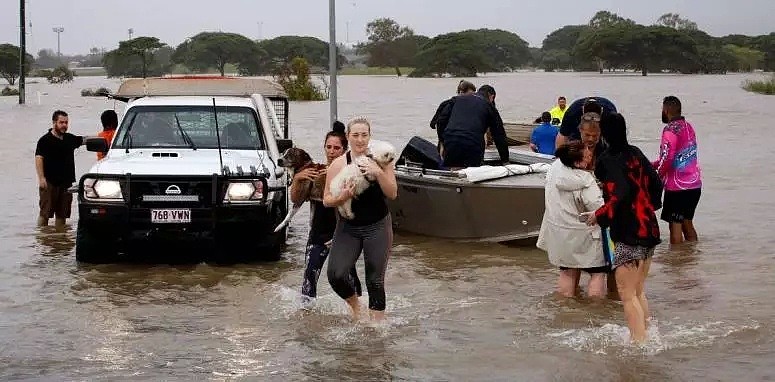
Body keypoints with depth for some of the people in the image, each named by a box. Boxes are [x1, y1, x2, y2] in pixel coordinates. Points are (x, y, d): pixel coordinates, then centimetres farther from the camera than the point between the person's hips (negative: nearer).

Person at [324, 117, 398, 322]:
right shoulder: (338, 164, -2)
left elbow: (393, 194, -8)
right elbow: (326, 200, 0)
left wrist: (379, 174, -22)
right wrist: (342, 197, -21)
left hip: (377, 227, -1)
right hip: (348, 228, 1)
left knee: (375, 280, -1)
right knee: (336, 274, -11)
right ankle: (354, 304, 20)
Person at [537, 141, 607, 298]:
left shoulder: (554, 168, -5)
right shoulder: (586, 182, -26)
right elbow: (600, 208, -28)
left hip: (559, 236, 7)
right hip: (584, 238, -7)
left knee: (567, 273, 21)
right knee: (597, 273, 6)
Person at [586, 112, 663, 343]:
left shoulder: (608, 160, -14)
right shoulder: (636, 154, 9)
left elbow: (619, 195, -26)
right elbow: (656, 184, 15)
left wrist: (599, 216, -14)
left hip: (627, 233, -8)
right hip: (649, 230, 8)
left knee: (627, 296, -3)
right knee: (639, 292, 18)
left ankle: (638, 341, -7)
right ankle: (645, 337, 24)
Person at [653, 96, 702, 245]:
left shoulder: (670, 130, -15)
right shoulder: (688, 126, 11)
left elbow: (667, 159, -22)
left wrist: (658, 178, -6)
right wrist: (653, 164, 20)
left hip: (677, 187, -8)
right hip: (695, 185, 8)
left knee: (675, 225, -1)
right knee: (687, 223, 17)